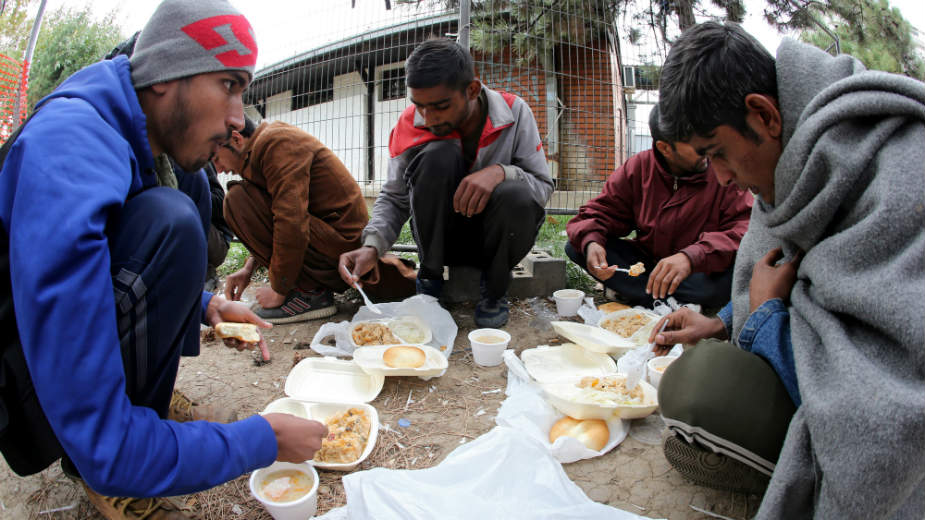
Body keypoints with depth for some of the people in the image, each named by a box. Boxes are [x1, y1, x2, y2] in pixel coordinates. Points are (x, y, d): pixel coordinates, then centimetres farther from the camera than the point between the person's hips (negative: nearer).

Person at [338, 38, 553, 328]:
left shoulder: (514, 112, -14)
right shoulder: (412, 123, -12)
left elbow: (544, 185, -13)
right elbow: (393, 198, -7)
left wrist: (501, 171, -34)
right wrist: (372, 247, -26)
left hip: (494, 236, 0)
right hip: (441, 236, 0)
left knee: (516, 196, -35)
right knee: (438, 154, -28)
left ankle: (495, 290, -4)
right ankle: (429, 279, -10)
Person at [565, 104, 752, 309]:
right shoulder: (638, 167, -4)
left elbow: (746, 229, -23)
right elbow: (601, 211, -2)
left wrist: (691, 257, -42)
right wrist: (590, 242, -27)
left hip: (698, 271, -3)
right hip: (645, 263, 3)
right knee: (576, 247, -16)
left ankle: (632, 291, -20)